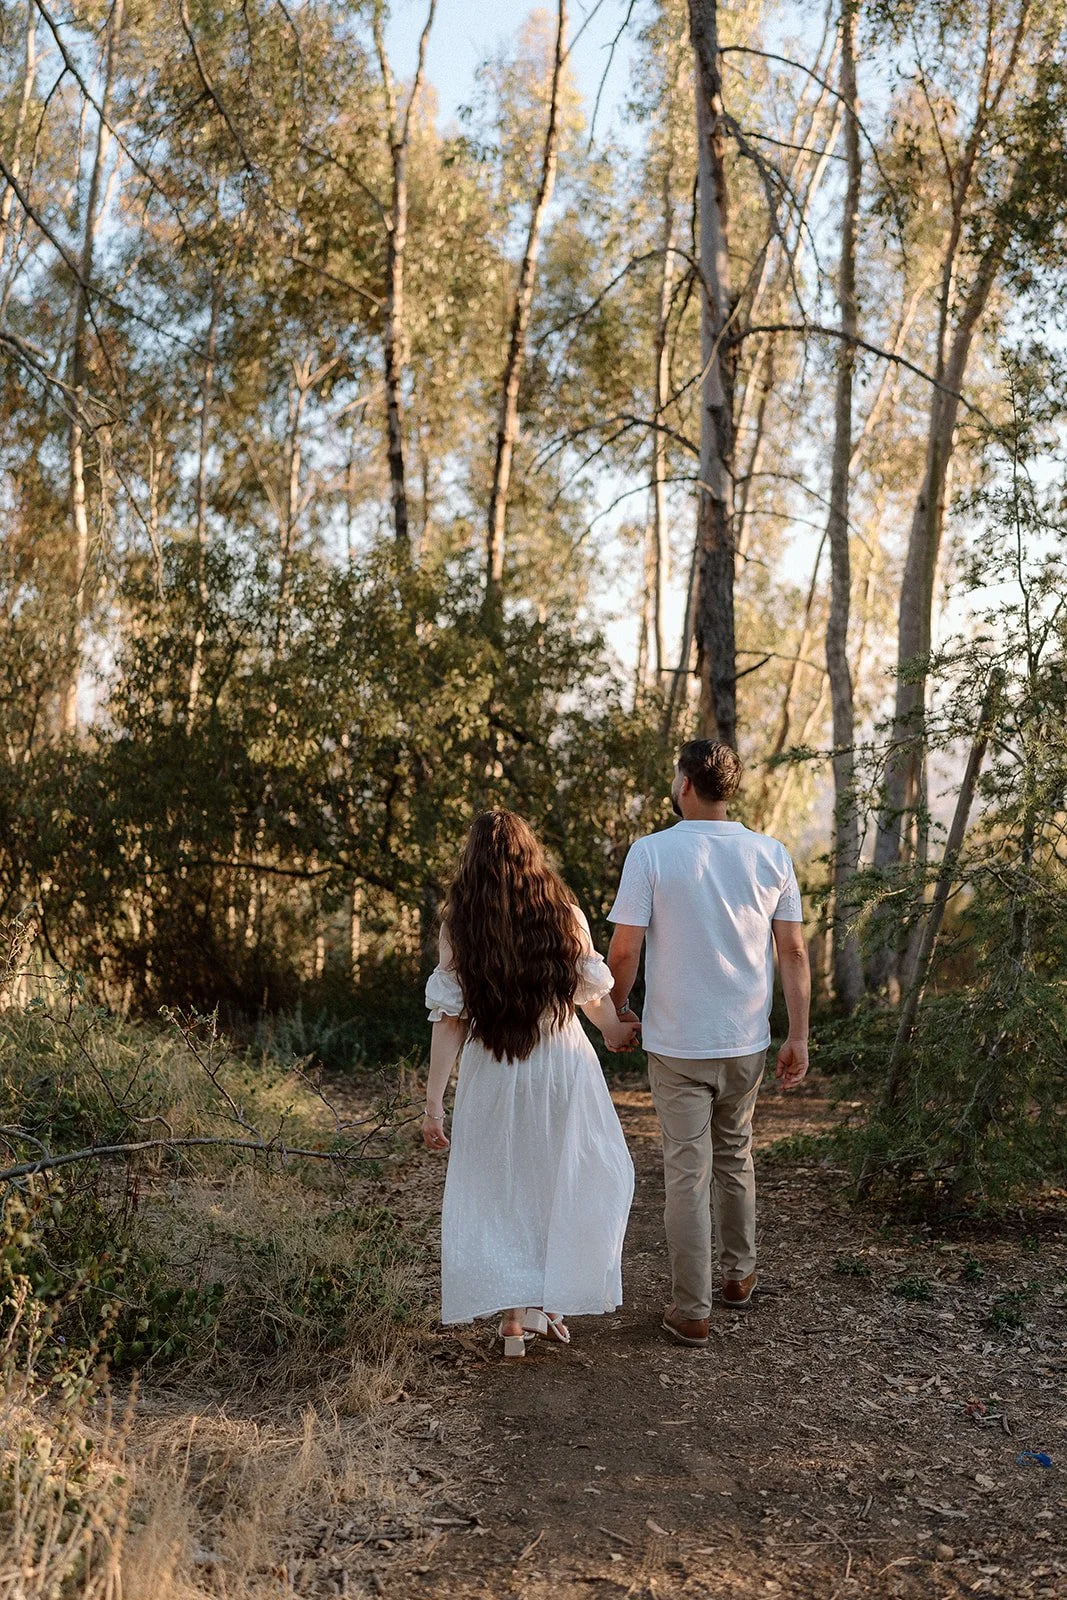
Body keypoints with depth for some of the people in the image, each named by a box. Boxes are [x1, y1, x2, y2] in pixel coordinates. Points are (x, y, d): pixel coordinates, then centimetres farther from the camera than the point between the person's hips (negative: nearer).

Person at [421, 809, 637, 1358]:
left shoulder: (458, 923, -6)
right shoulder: (564, 914, -4)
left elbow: (449, 1015, -9)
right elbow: (592, 993, 7)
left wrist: (434, 1098, -5)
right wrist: (615, 1033, 28)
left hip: (491, 1072, 0)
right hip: (563, 1064, 0)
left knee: (499, 1192, 13)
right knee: (571, 1183, 18)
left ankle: (513, 1317, 15)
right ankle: (547, 1300, 14)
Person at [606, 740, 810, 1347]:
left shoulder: (651, 852, -11)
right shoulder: (772, 854, -1)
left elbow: (625, 950, -12)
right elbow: (793, 952, 0)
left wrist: (618, 1011, 6)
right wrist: (799, 1037, 6)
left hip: (677, 1045, -3)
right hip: (747, 1043, 4)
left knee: (687, 1172, 5)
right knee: (735, 1159, 22)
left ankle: (692, 1311, 11)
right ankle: (739, 1275, 37)